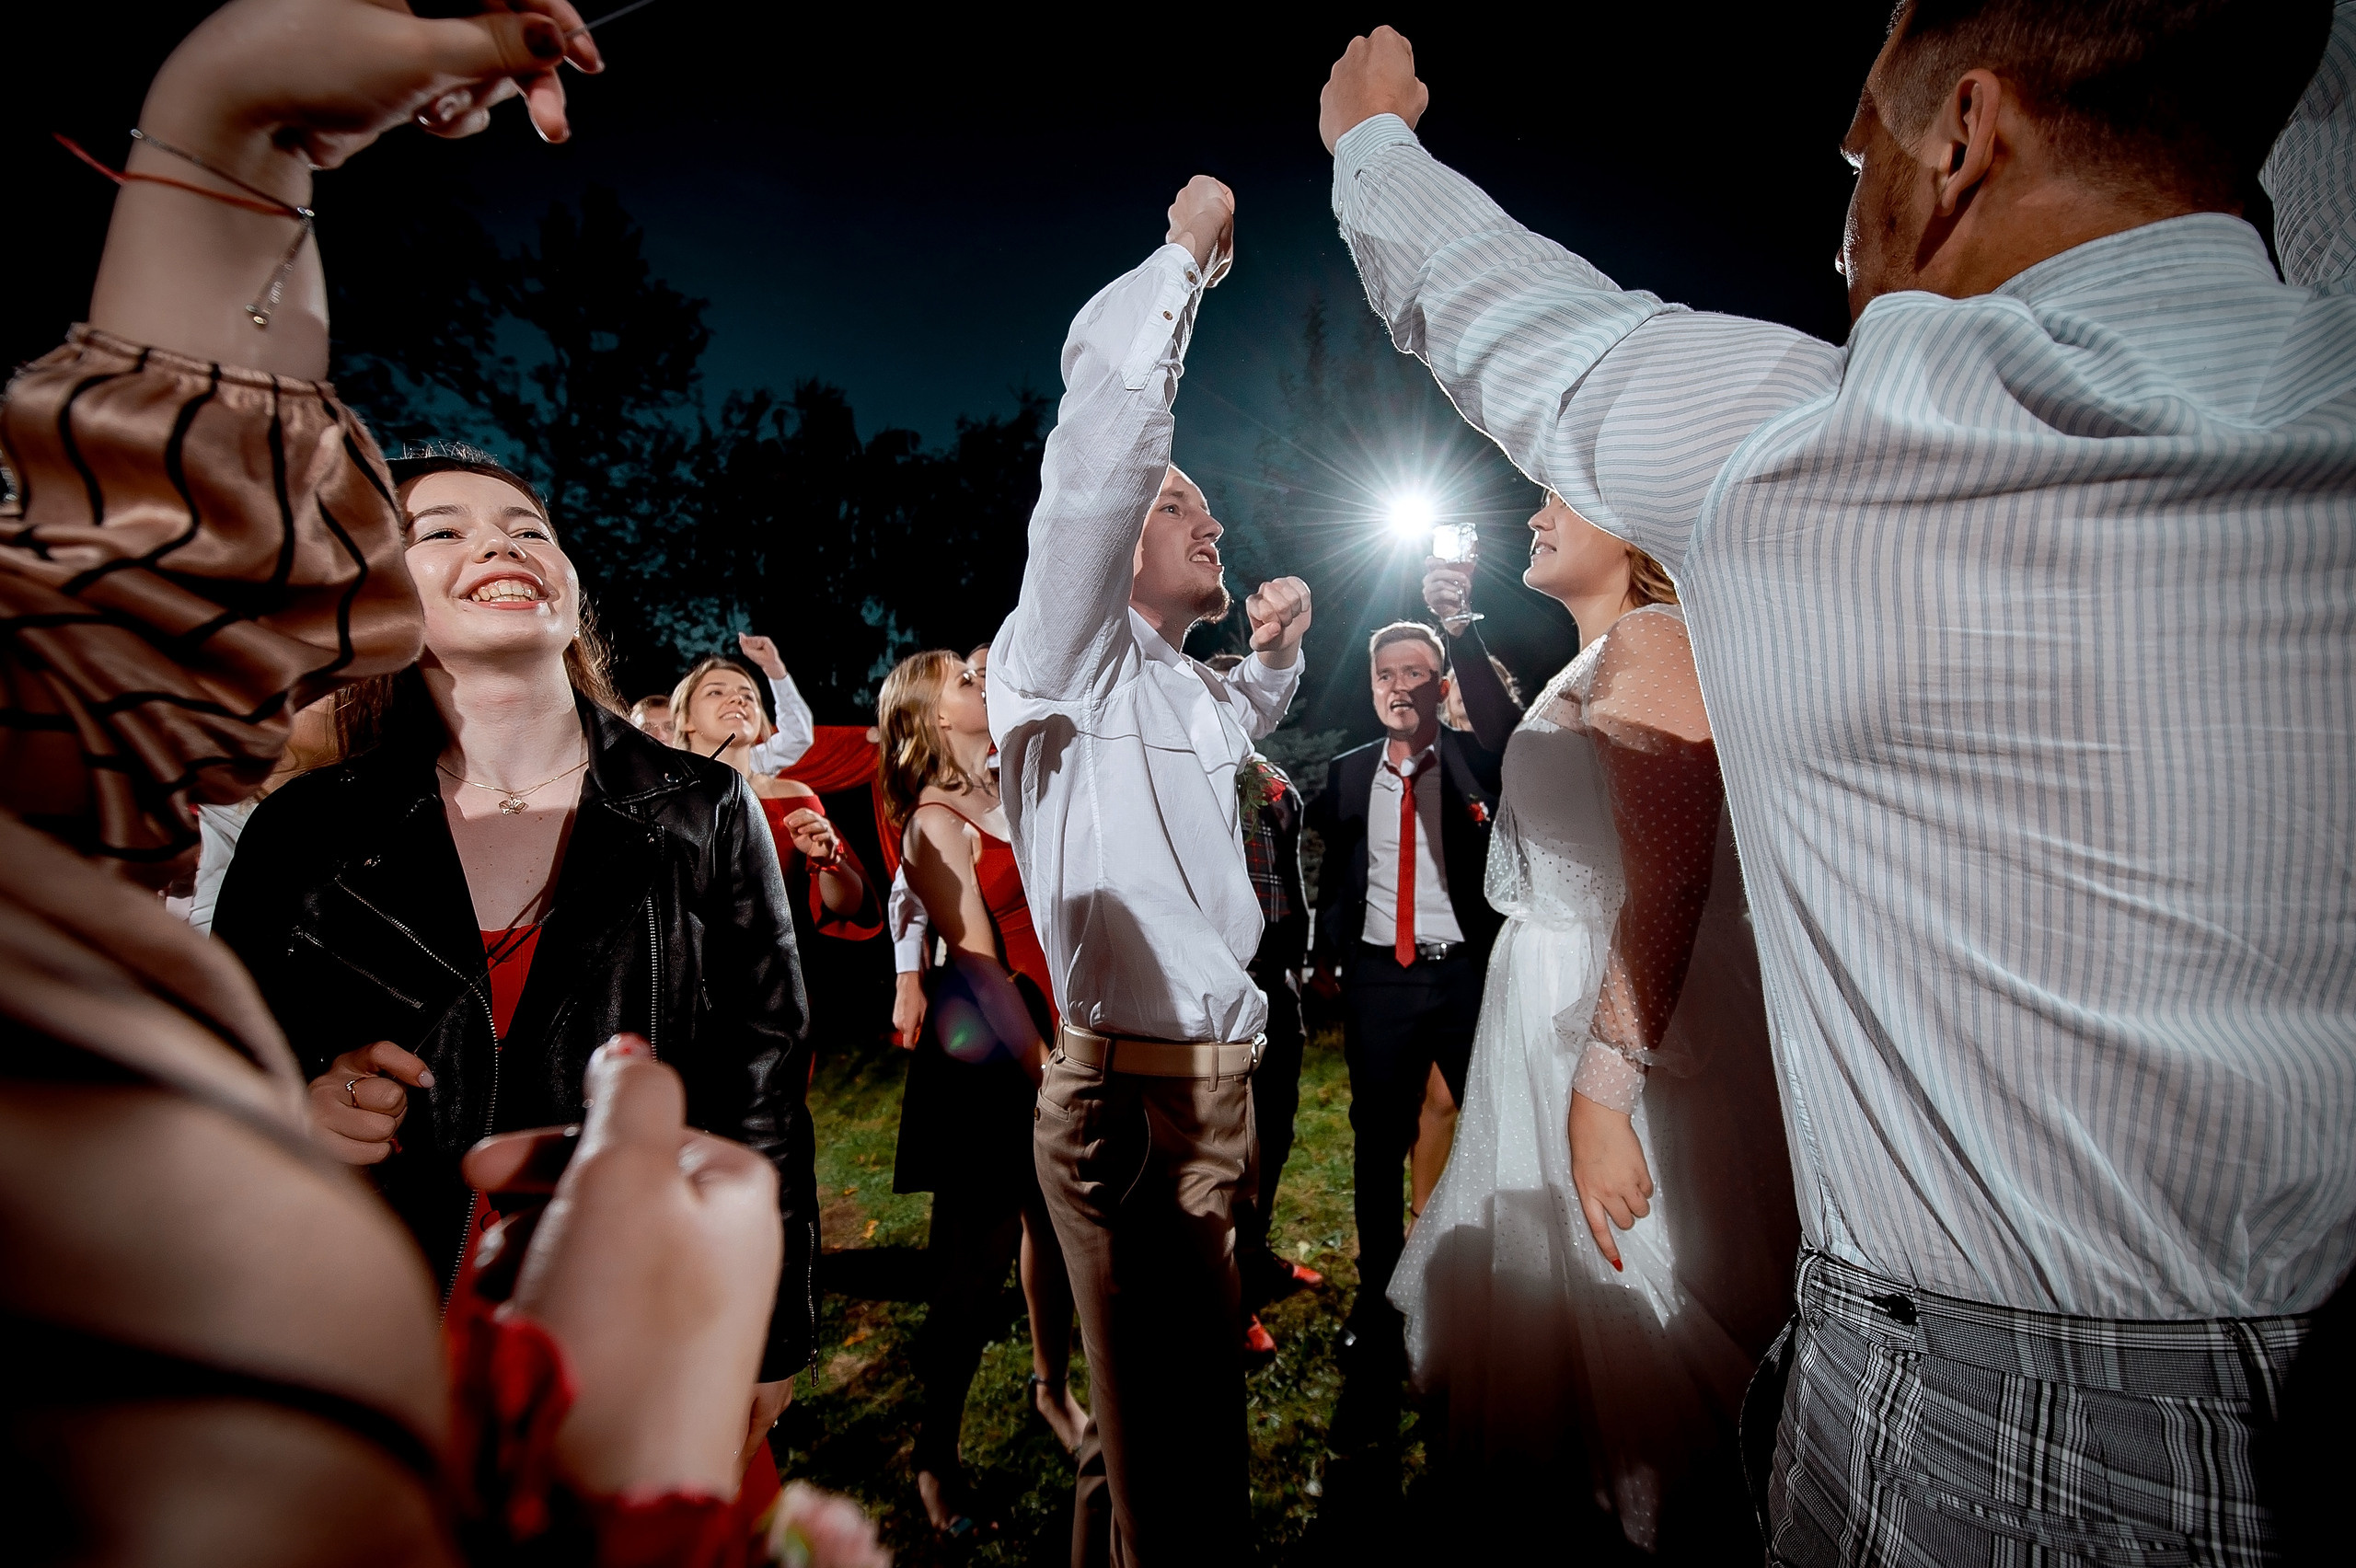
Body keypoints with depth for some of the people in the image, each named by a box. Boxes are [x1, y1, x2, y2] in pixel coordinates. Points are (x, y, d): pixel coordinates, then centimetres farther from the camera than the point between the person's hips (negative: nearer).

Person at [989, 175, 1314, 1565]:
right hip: (1133, 1095, -9)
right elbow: (1107, 414, -19)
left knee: (1184, 1405, 21)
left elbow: (1246, 720, 42)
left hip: (1211, 1079, 9)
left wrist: (1281, 648, 23)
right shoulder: (1065, 658, -7)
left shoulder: (1183, 691, 18)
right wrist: (1188, 253, -7)